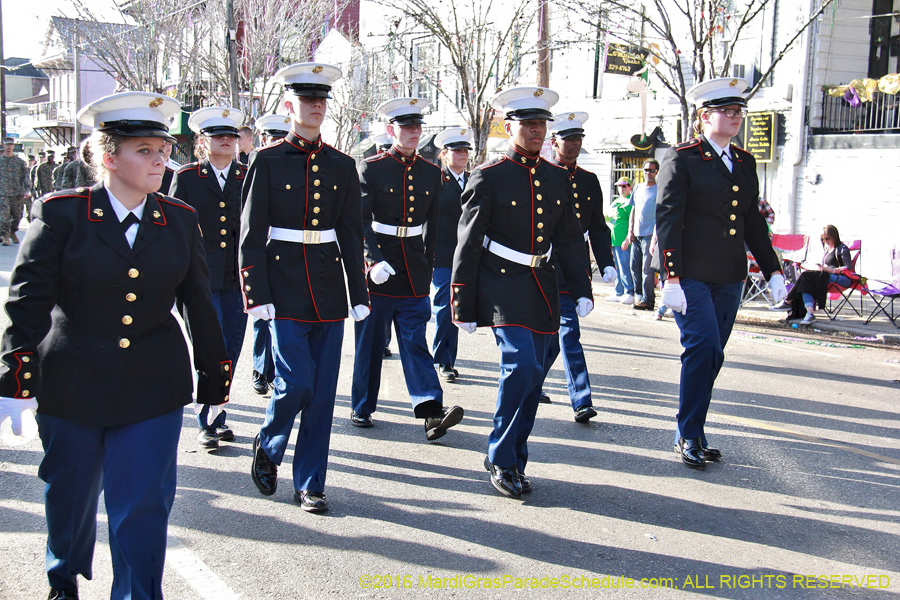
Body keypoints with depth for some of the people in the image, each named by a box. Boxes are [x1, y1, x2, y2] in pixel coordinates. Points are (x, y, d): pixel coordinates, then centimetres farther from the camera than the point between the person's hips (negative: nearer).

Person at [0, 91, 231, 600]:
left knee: (144, 504, -2)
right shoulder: (62, 214, -7)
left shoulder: (181, 220, 1)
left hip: (154, 387, 1)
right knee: (70, 496, 18)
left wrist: (215, 371, 10)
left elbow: (199, 303, 7)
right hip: (70, 384, 0)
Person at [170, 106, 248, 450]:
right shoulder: (186, 177, 3)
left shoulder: (248, 177, 9)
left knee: (230, 352, 7)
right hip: (201, 278, -3)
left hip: (237, 280, 3)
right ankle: (207, 423, 7)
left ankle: (218, 417, 22)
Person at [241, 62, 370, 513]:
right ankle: (267, 448, 20)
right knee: (296, 383, -11)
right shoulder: (266, 161, 0)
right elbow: (251, 235, -2)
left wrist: (359, 295, 6)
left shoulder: (342, 166, 10)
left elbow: (352, 235, 11)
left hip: (329, 290, 4)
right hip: (284, 287, -3)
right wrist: (257, 296, -9)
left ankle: (309, 484, 16)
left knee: (323, 391, 4)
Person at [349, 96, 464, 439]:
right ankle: (361, 408, 21)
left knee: (415, 342, -2)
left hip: (414, 273, 3)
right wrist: (373, 260, -19)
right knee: (370, 343, 7)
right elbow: (360, 221, -9)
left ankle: (431, 411, -10)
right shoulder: (370, 169, -4)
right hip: (377, 269, -2)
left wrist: (427, 267, 16)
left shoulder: (431, 173, 8)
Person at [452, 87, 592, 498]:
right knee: (521, 365, -19)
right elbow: (468, 244, -5)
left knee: (532, 376, 7)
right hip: (501, 285, -6)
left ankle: (514, 460, 22)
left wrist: (582, 290, 7)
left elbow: (570, 239, 15)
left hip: (542, 288, 6)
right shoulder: (489, 177, -6)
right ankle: (501, 460, -3)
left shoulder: (558, 178, 10)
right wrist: (463, 306, -7)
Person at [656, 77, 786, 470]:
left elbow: (753, 222, 19)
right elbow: (668, 220, -11)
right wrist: (671, 279, -18)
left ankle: (688, 435, 19)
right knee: (704, 350, -14)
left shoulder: (744, 162, 14)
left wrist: (772, 271, 13)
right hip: (690, 275, -6)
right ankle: (690, 436, 0)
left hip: (728, 278, 6)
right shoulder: (682, 158, -5)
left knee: (708, 356, 9)